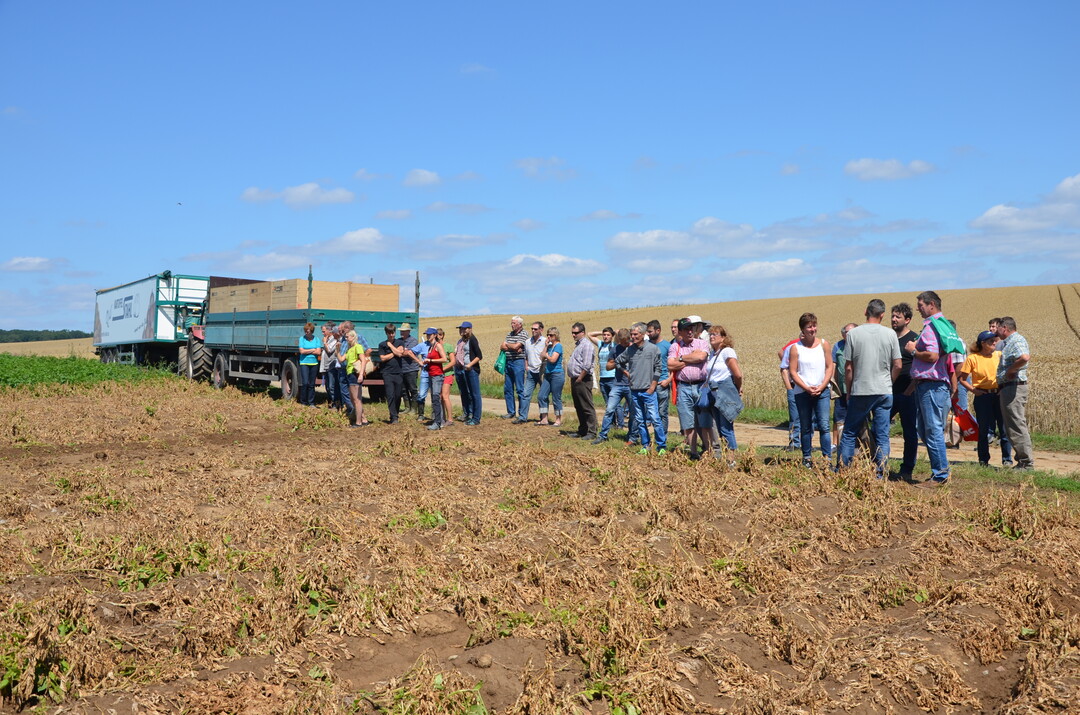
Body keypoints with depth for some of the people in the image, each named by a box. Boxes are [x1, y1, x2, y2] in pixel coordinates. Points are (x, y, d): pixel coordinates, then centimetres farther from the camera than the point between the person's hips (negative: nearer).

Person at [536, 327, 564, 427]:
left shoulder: (558, 346, -9)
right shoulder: (549, 345, 14)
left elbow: (553, 359, -19)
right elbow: (541, 357, 7)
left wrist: (546, 355, -1)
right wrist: (545, 346, 2)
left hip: (557, 374, -8)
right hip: (548, 374, 8)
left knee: (556, 399, -1)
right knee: (542, 396, 3)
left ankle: (559, 420, 10)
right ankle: (544, 420, 10)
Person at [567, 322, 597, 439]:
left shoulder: (587, 345, -13)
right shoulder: (578, 344, 18)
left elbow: (586, 366, -21)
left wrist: (579, 379, -16)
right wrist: (574, 379, 16)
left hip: (583, 380, -10)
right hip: (575, 380, 10)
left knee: (587, 407, -6)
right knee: (579, 407, 14)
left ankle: (592, 432, -2)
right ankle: (582, 430, 22)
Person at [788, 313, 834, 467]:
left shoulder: (824, 344, 4)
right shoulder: (796, 347, 1)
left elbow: (829, 367, 4)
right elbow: (793, 371, -2)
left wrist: (821, 387, -9)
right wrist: (807, 388, -12)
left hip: (822, 391, 0)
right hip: (802, 393, 0)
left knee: (824, 426, -7)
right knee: (806, 427, 8)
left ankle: (827, 458, -3)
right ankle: (806, 458, 17)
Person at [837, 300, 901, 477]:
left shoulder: (853, 333, -4)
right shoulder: (890, 334, -1)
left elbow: (848, 367, -3)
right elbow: (898, 365, 1)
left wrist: (848, 392, 8)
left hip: (859, 391, -1)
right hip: (884, 392, 1)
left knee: (849, 434, 9)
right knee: (882, 436, 6)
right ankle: (880, 474, 7)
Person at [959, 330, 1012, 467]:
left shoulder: (1000, 356, 6)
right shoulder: (972, 358, -2)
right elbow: (962, 379, 1)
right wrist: (973, 390, -10)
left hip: (999, 395, 2)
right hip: (983, 397, -2)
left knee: (1004, 428, 1)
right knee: (984, 430, 5)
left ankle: (1007, 459, 12)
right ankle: (983, 460, 17)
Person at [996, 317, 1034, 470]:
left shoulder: (1017, 340, -12)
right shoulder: (1008, 342, 20)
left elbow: (1025, 358, -33)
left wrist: (1010, 370, -19)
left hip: (1013, 387, -11)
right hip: (1008, 388, 11)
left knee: (1016, 426, -8)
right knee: (1015, 425, 14)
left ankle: (1027, 462, -5)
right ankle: (1023, 460, 19)